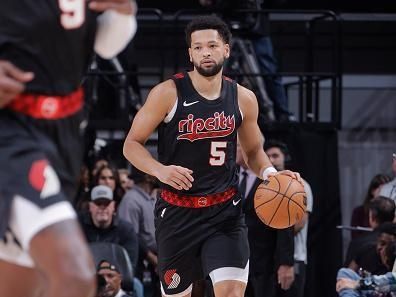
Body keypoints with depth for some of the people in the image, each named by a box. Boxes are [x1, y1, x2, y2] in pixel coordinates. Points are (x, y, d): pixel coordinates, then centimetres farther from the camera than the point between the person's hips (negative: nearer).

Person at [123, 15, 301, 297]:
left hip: (225, 210, 1)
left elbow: (253, 151, 17)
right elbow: (132, 144, -4)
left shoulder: (243, 99, 2)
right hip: (178, 210, -1)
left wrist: (268, 172, -5)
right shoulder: (168, 93, -8)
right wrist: (160, 170, -23)